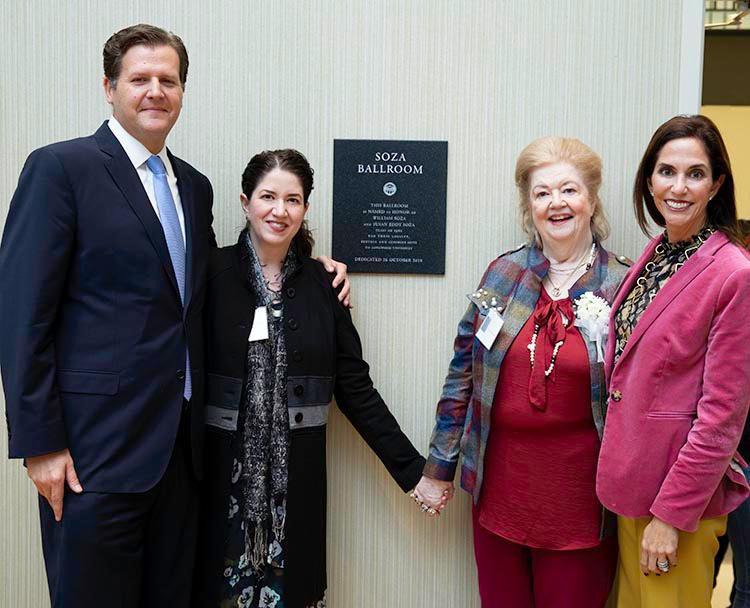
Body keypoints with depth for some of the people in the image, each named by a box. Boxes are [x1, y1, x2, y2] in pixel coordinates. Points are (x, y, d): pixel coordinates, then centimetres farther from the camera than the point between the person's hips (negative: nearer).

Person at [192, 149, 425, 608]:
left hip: (296, 481, 2)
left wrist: (411, 468, 3)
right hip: (223, 474, -1)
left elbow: (356, 386, 4)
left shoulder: (321, 283, 2)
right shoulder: (213, 272, -4)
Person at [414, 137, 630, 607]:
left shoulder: (624, 286, -7)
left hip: (578, 495, -2)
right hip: (498, 484, 3)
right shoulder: (503, 274, 0)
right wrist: (439, 467, 6)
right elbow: (463, 373, 4)